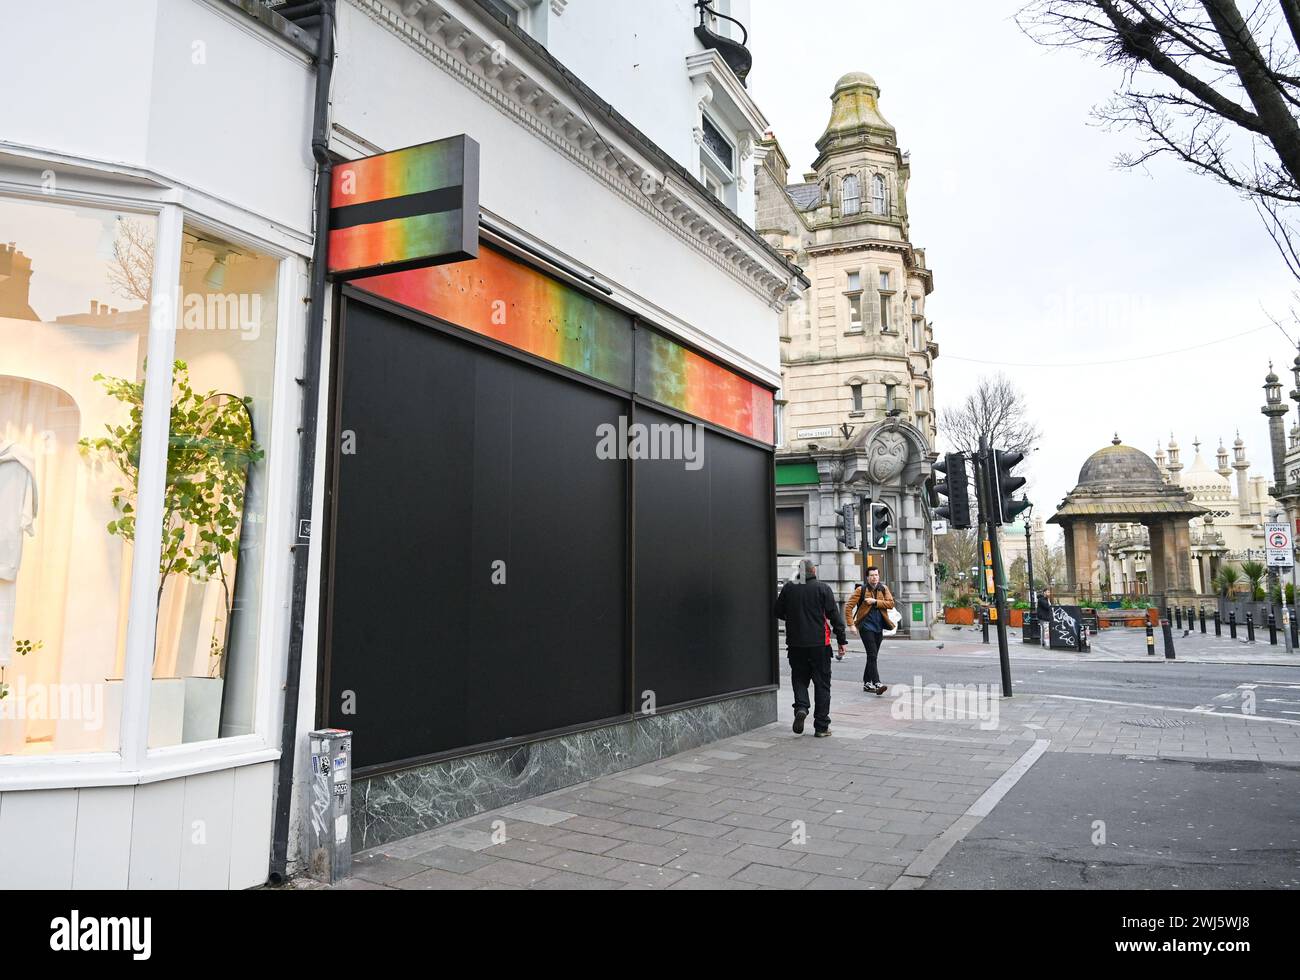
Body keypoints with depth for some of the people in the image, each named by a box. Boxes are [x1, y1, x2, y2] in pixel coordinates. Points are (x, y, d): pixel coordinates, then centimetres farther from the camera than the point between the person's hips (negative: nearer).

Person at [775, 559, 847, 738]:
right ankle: (821, 726, 9)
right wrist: (842, 640, 0)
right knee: (822, 684, 7)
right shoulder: (823, 588, -5)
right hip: (819, 644, -2)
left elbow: (779, 612, 10)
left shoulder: (788, 588, 0)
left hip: (795, 644, 2)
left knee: (799, 678, 16)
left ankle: (801, 707, -9)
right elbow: (834, 616, -6)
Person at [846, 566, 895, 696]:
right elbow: (849, 607, -6)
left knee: (872, 656, 12)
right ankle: (877, 684, -21)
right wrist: (851, 624, -12)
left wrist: (875, 601, -15)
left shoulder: (884, 589, 8)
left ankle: (867, 683, 22)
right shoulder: (861, 590, -4)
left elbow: (891, 604, -5)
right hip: (866, 627, -5)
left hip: (879, 627, 5)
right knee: (872, 655, -15)